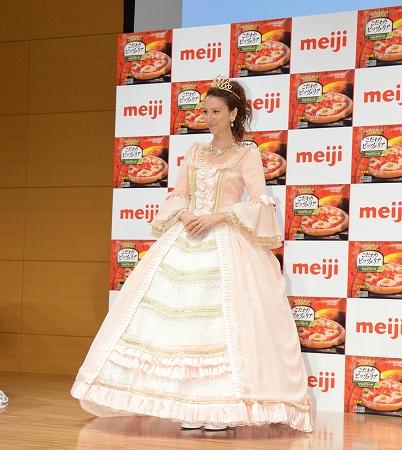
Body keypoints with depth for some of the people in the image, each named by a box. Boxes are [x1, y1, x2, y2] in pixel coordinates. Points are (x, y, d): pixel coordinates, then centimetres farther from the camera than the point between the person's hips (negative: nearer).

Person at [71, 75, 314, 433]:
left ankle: (221, 408, -8)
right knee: (183, 315, -4)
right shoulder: (195, 152, 18)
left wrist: (217, 216, -17)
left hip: (226, 244, -5)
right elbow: (178, 195, 15)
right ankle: (190, 406, 0)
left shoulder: (248, 155, 3)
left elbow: (260, 204, -7)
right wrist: (185, 216, -8)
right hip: (186, 240, 5)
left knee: (223, 318, -13)